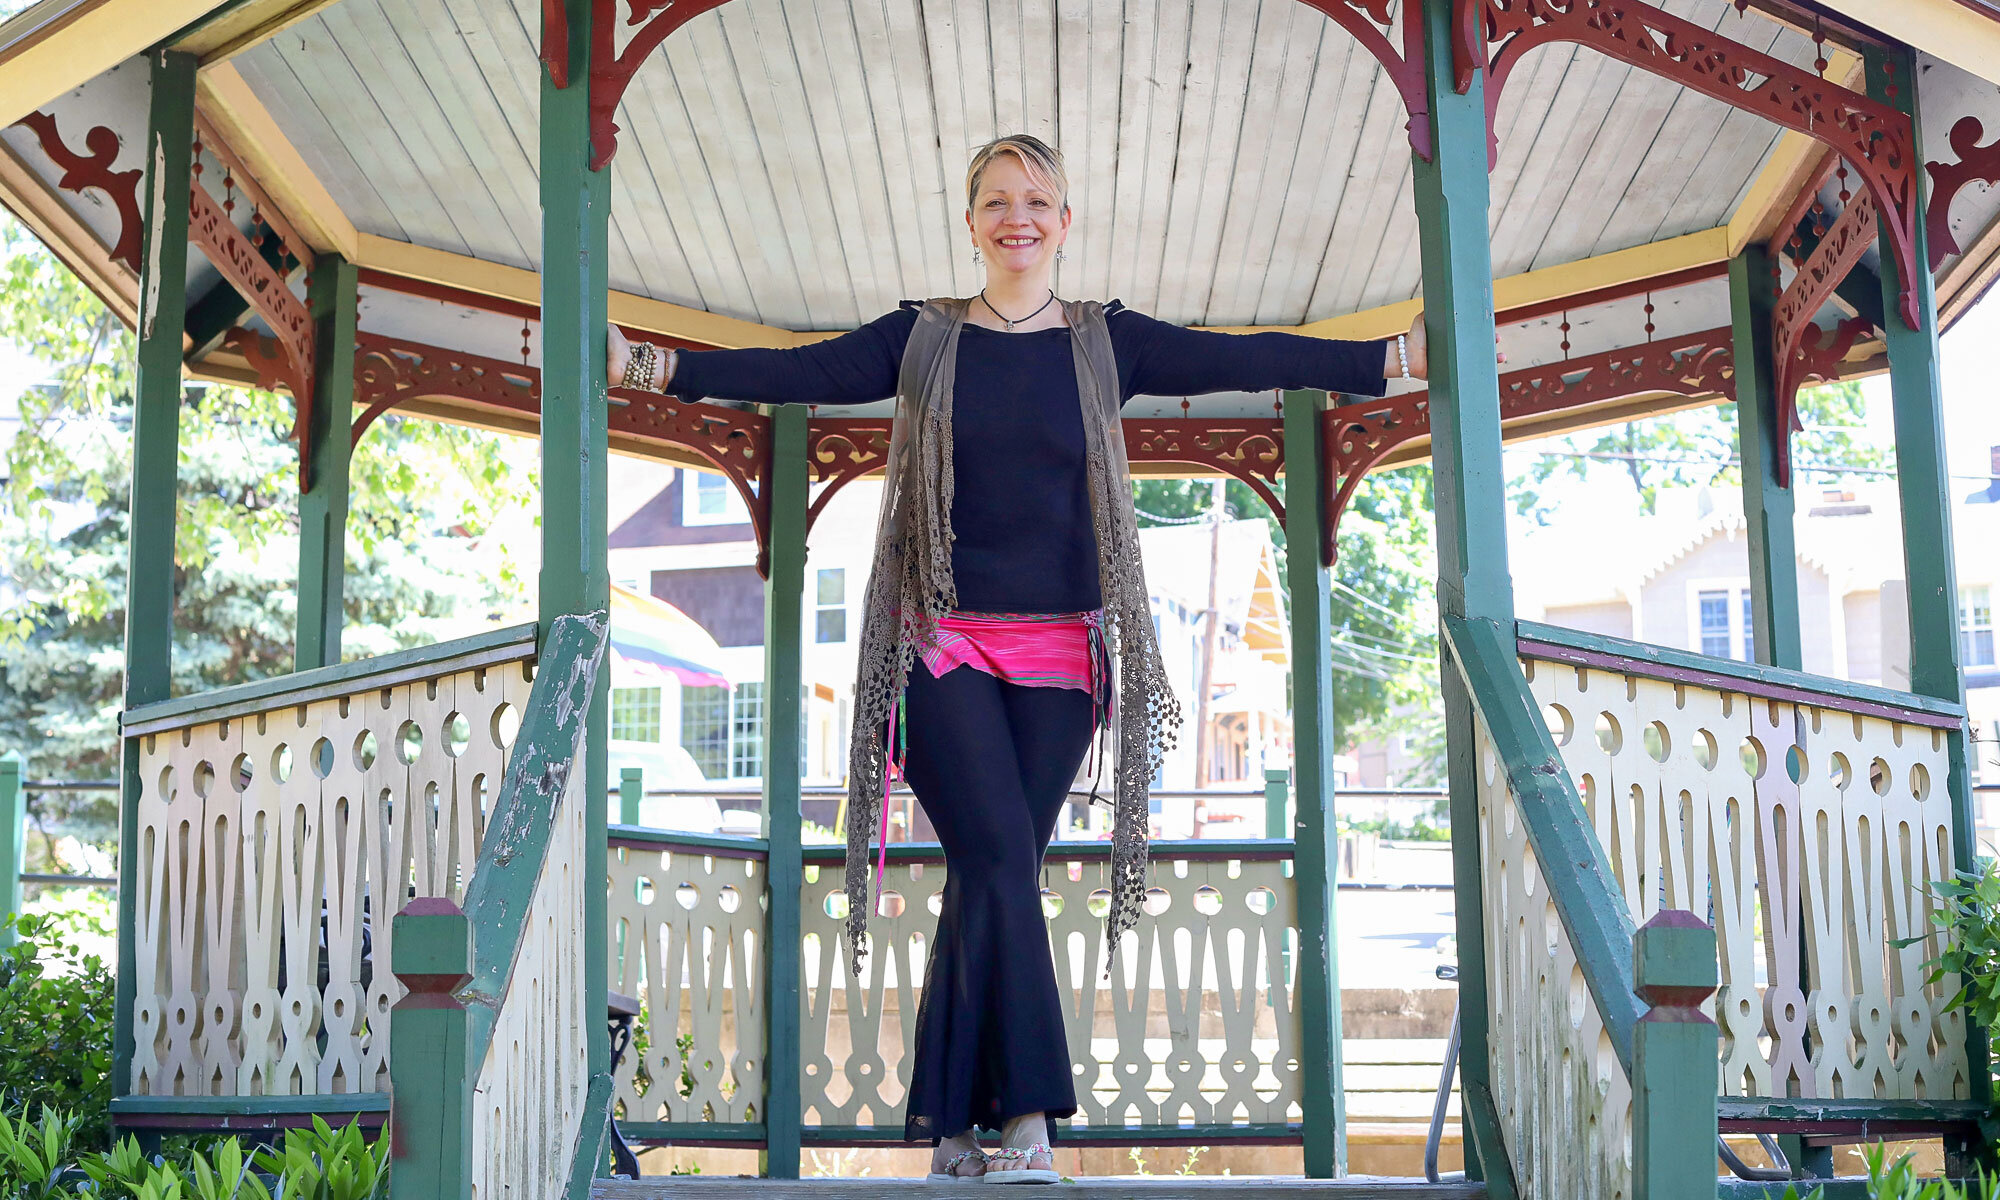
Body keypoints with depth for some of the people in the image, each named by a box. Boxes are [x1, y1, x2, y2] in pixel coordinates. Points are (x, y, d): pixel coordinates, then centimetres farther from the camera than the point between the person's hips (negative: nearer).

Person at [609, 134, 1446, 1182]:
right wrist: (645, 364, -9)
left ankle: (953, 1129, 9)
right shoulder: (921, 339, 7)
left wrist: (1403, 354, -2)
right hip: (943, 644, -1)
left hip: (1061, 654, 1)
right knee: (999, 860, -15)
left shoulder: (1108, 342, 8)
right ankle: (1026, 1119, -11)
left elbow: (1250, 360, 4)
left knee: (991, 879, 1)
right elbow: (798, 373, 0)